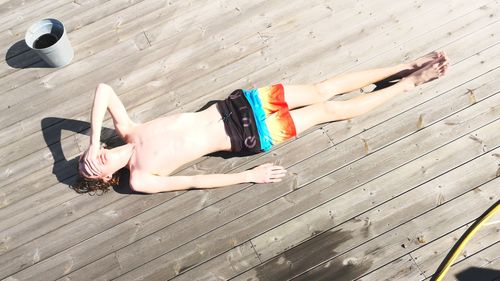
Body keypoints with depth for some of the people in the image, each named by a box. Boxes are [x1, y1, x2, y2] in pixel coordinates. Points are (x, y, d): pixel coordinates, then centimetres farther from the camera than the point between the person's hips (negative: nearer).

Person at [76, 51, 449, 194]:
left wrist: (93, 141, -7)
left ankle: (406, 69, 16)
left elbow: (104, 88, 0)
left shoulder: (128, 132, 4)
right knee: (329, 109, -2)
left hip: (234, 105, 4)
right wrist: (249, 176, -12)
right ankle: (410, 82, 13)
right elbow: (195, 181, -10)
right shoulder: (140, 180, -6)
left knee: (322, 90, 3)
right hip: (250, 137, -3)